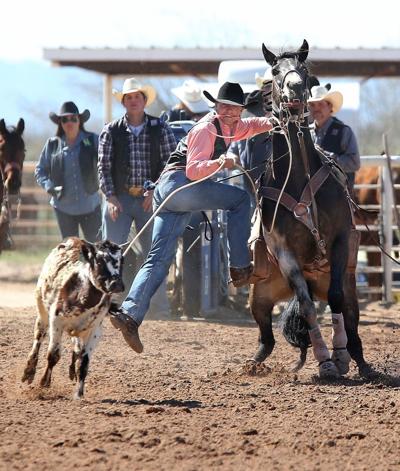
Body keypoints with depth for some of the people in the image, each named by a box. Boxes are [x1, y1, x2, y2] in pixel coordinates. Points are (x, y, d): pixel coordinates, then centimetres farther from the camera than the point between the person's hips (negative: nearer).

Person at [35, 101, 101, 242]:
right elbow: (40, 170, 8)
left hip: (90, 205, -1)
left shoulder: (93, 141, 0)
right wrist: (49, 187, -8)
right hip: (64, 206, 1)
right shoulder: (52, 145, 2)